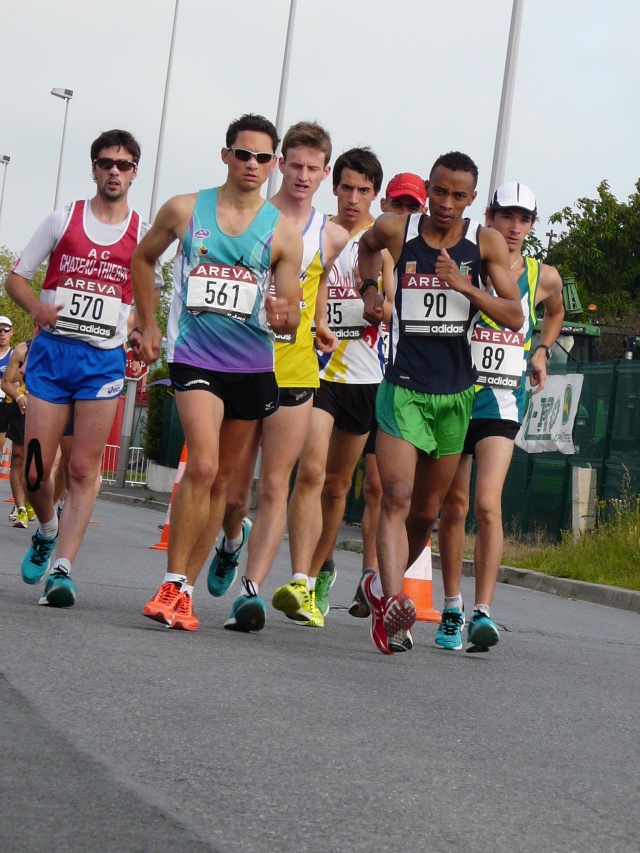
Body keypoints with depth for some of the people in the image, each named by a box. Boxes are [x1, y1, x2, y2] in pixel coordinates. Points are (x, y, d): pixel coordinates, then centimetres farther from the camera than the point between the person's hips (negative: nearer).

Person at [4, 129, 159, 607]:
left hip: (105, 361, 0)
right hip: (52, 352, 0)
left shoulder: (143, 233, 6)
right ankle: (47, 532, 29)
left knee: (84, 469, -7)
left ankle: (62, 568, -7)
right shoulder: (63, 220, 6)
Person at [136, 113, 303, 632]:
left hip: (253, 364, 3)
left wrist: (282, 316, -21)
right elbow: (144, 259, 18)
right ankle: (174, 585, -13)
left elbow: (291, 319, 2)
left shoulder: (283, 233, 0)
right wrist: (148, 324, 14)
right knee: (203, 465, -21)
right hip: (196, 358, -3)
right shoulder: (184, 210, 0)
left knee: (221, 478, 9)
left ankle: (184, 589, 19)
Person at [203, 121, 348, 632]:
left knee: (274, 488, -7)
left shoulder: (333, 237, 8)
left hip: (295, 372, 1)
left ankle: (252, 590, -7)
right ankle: (233, 538, 39)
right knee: (232, 490, 5)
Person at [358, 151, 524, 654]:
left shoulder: (486, 244, -1)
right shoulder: (396, 231, -1)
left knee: (427, 511, 13)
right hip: (403, 388, -2)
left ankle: (383, 585, 34)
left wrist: (463, 286, -20)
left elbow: (514, 316, -8)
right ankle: (393, 604, -29)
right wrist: (370, 287, 9)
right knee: (396, 498, -18)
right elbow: (368, 245, 25)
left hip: (456, 392, 2)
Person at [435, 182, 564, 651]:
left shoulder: (544, 277, 5)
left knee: (488, 504, -16)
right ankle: (452, 609, 21)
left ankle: (483, 612, -17)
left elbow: (555, 312, 28)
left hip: (502, 403, 0)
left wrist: (543, 352, 15)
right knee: (453, 507, 7)